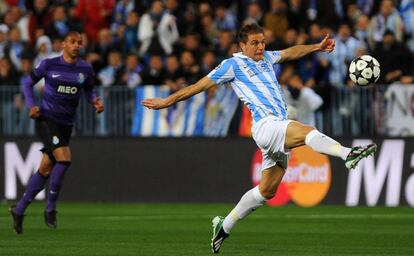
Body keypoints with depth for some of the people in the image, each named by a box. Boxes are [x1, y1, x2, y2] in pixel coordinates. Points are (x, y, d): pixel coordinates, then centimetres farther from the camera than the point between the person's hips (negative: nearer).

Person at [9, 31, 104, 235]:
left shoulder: (85, 69, 3)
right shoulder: (49, 65, -5)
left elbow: (89, 90, 17)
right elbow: (29, 82, 6)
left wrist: (96, 102, -5)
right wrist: (31, 105, -8)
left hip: (66, 124, 5)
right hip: (47, 119, -5)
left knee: (45, 170, 7)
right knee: (64, 158, -24)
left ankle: (19, 210, 21)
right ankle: (50, 208, -10)